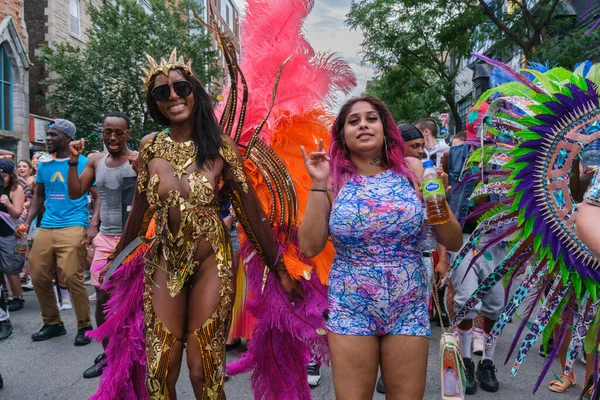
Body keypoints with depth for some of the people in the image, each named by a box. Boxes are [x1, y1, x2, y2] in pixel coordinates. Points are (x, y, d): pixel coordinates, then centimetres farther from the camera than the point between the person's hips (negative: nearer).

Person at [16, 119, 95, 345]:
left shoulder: (84, 163, -4)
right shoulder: (44, 163, 12)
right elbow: (38, 195, 21)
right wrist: (27, 223, 10)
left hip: (73, 227, -6)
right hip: (46, 227, 6)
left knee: (72, 277, -10)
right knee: (39, 277, 8)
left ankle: (84, 327, 7)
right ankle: (52, 323, 25)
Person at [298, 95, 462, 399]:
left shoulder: (413, 170, -3)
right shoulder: (333, 178, -4)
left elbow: (454, 242, 1)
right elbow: (309, 247, -9)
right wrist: (318, 184, -13)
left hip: (409, 309, 1)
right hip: (349, 309, 0)